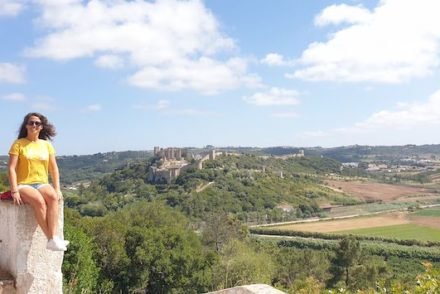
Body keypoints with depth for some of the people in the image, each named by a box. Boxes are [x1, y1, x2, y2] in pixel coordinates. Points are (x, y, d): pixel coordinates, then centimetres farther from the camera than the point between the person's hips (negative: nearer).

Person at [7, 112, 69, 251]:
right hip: (23, 185, -3)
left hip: (42, 184, 3)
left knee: (53, 197, -32)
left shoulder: (47, 145, 11)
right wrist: (14, 191, -15)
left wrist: (57, 189, -1)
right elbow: (11, 168, -5)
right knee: (39, 201, -35)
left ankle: (53, 238, -38)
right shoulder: (18, 144, 1)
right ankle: (51, 239, -31)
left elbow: (54, 169, 10)